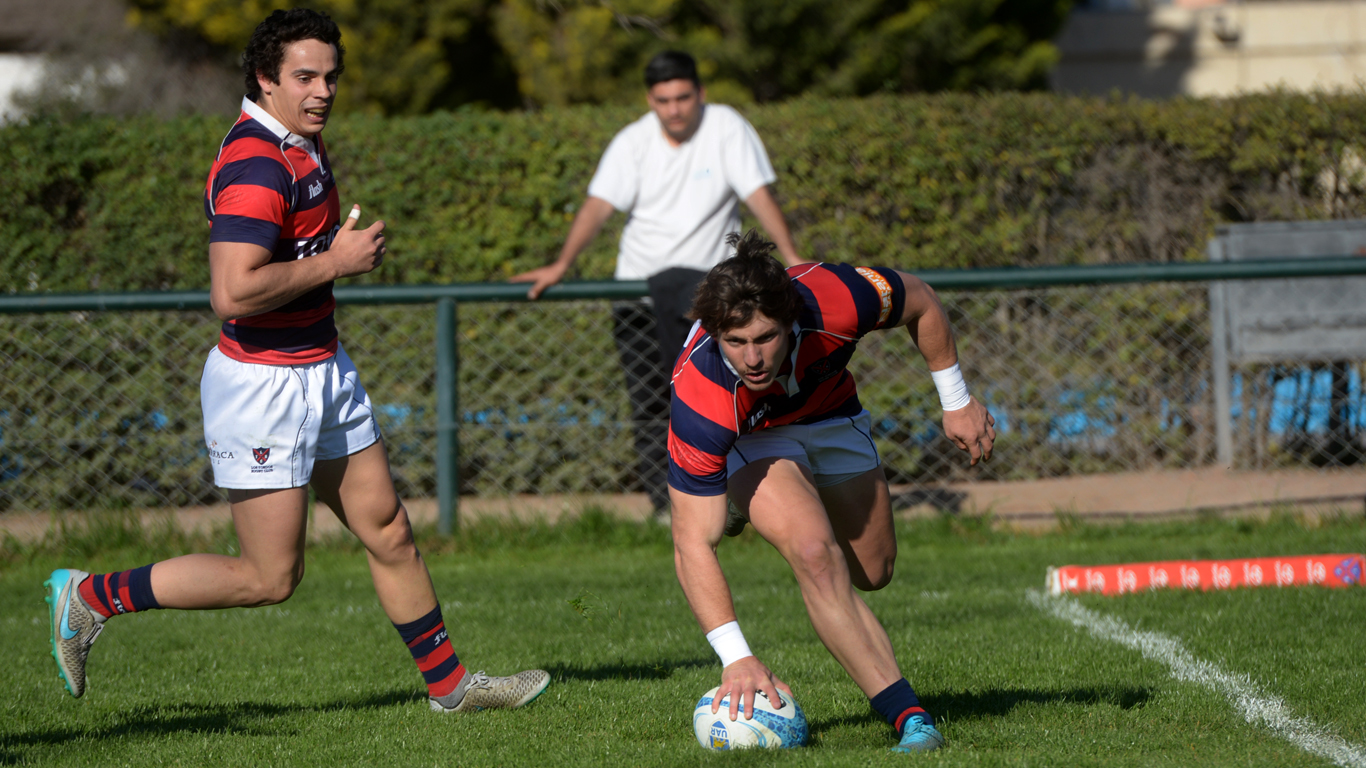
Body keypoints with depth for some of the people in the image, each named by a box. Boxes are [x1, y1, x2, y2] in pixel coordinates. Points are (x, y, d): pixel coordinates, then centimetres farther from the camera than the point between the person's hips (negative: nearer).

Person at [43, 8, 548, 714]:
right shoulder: (255, 167, -23)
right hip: (264, 386, -9)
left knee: (388, 530, 13)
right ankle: (90, 597, 9)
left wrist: (343, 243, 12)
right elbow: (232, 293, -33)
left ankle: (449, 683, 23)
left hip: (322, 373, 9)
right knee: (268, 578, -2)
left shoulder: (302, 144, 10)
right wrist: (335, 261, -23)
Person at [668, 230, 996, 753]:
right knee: (816, 554, -29)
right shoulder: (701, 400, -43)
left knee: (872, 572, 15)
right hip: (747, 438, -4)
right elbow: (692, 544, -39)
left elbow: (920, 302, -14)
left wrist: (957, 402, -4)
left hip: (829, 411, 4)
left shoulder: (831, 301, -38)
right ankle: (907, 715, -24)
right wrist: (736, 658, -47)